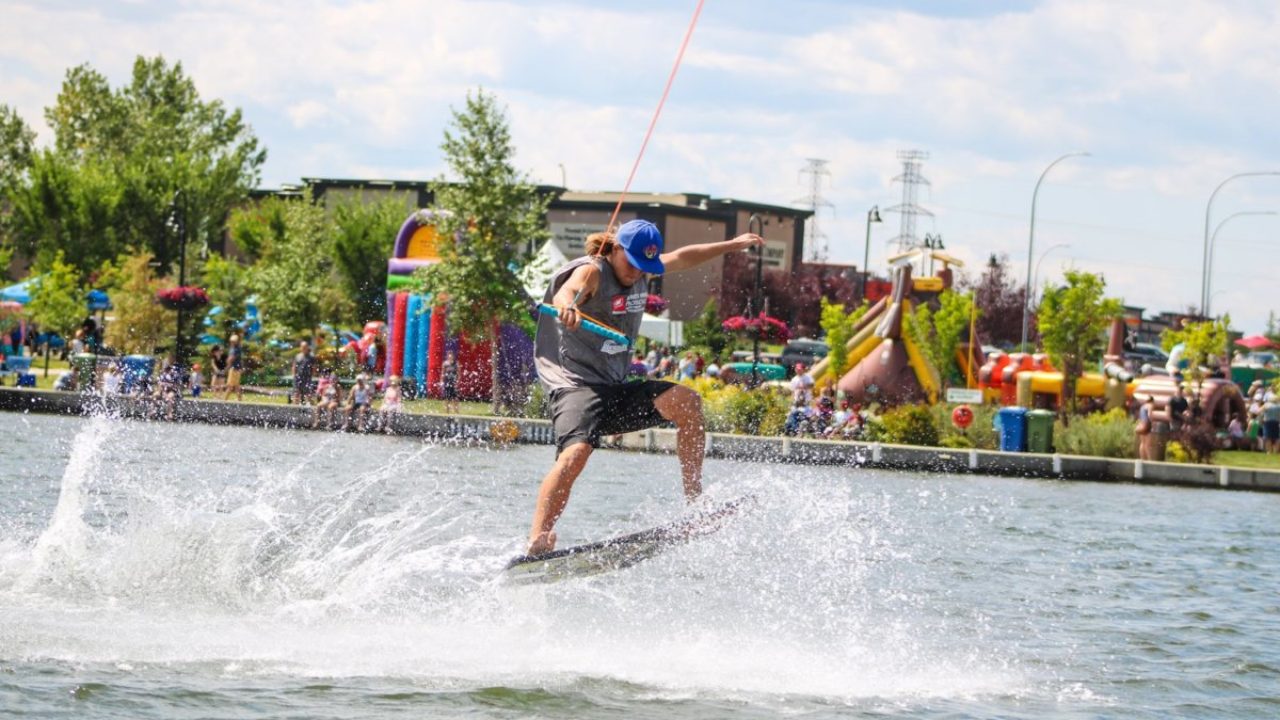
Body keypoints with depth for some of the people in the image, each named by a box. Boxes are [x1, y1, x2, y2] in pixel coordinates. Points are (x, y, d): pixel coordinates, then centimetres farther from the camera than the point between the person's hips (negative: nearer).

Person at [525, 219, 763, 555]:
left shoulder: (642, 270, 13)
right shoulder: (592, 272, -12)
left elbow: (683, 258, 32)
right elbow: (566, 292, -36)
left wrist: (733, 245, 40)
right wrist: (567, 307, -61)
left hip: (617, 388, 8)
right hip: (575, 385, -8)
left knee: (686, 401, -11)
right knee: (575, 453, -32)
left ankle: (694, 499, -3)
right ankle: (538, 540, -42)